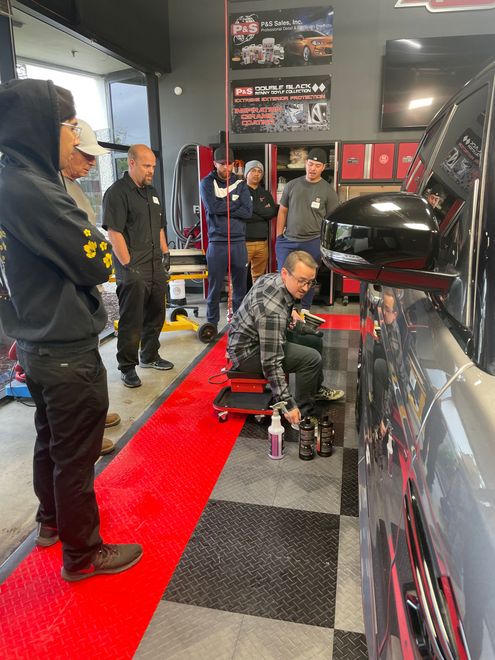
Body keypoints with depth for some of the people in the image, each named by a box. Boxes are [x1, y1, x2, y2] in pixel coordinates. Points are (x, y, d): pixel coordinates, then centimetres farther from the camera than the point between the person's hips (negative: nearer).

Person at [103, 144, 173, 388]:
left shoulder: (151, 192, 16)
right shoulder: (117, 192, -10)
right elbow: (114, 233, -17)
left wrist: (165, 252, 16)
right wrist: (128, 266, -20)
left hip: (156, 268, 8)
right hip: (133, 272, -8)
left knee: (155, 316, 16)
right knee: (131, 322, -1)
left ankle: (149, 356, 33)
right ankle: (127, 367, 12)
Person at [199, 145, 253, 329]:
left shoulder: (240, 184, 9)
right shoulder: (207, 183, 3)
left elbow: (248, 211, -4)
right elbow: (212, 207, -14)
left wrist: (223, 207, -8)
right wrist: (235, 203, -5)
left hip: (239, 242, 3)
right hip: (217, 243, -2)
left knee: (241, 286, 8)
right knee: (215, 287, 3)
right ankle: (212, 323, 16)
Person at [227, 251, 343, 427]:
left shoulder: (272, 277, -7)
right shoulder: (272, 311, -35)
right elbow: (271, 363, -32)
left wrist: (290, 311, 8)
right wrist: (288, 405, -28)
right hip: (247, 353, -10)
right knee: (312, 358, -20)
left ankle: (315, 389, 30)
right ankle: (303, 414, -4)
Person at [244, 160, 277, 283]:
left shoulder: (265, 194, 17)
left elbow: (272, 212, 2)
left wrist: (254, 209, -5)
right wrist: (263, 211, -5)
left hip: (262, 242, 5)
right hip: (244, 241, -5)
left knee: (259, 277, 10)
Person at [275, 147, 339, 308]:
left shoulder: (328, 191, -1)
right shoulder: (292, 185, 5)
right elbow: (282, 211, 10)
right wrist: (279, 237, 5)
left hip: (313, 243, -1)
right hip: (288, 241, 2)